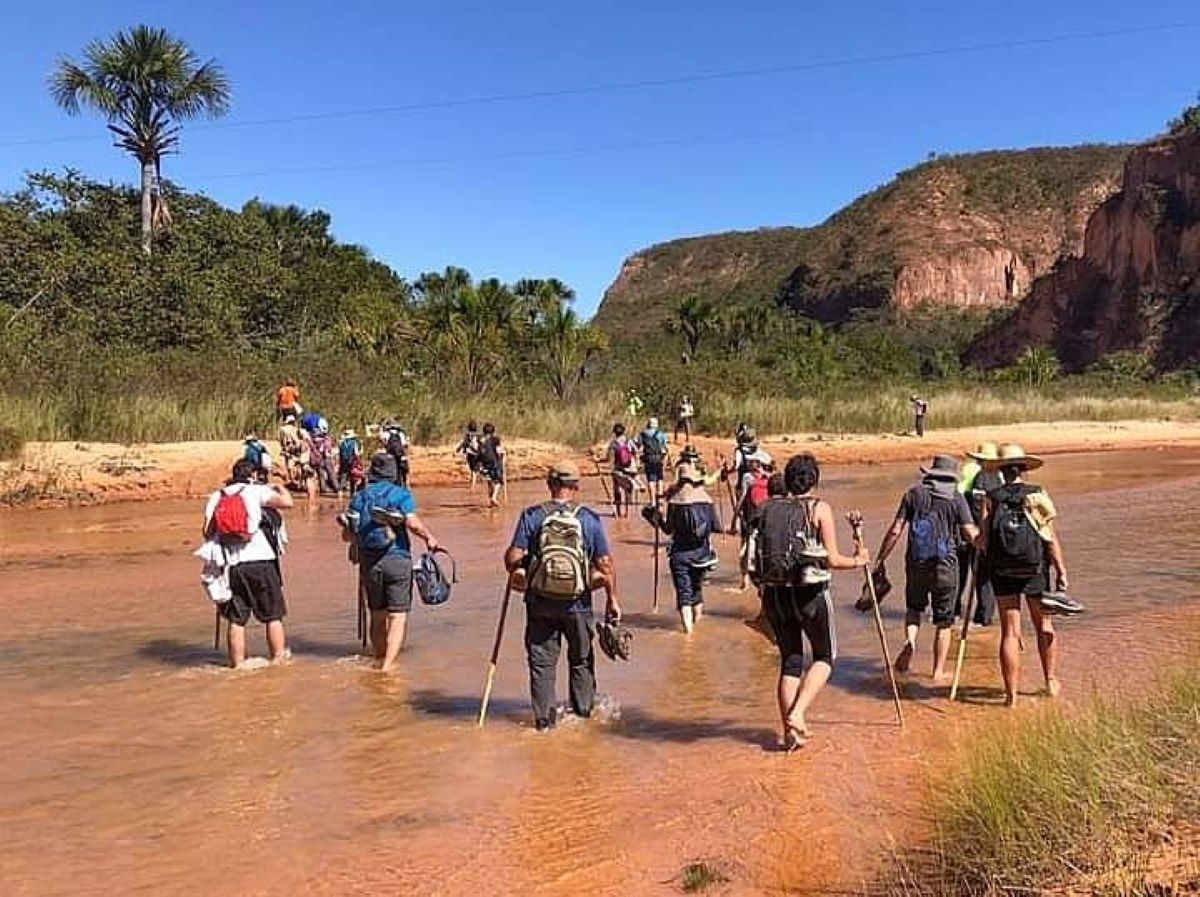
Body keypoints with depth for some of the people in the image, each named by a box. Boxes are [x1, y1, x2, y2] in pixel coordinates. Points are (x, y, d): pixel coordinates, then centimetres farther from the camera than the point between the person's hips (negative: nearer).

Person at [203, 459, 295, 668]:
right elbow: (287, 502, -8)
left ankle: (237, 664, 12)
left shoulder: (215, 497, 10)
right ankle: (278, 658, 11)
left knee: (236, 619, 9)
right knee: (273, 616, 8)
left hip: (232, 565, 3)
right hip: (261, 563, -3)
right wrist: (280, 488, 12)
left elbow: (208, 533, 5)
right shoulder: (256, 491, -2)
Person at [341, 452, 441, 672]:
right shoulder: (400, 494, -4)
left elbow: (347, 535, 7)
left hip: (368, 562, 4)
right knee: (398, 616, -1)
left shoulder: (359, 497, 9)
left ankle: (380, 661, 27)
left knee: (377, 616, 17)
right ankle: (388, 665, -11)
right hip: (396, 559, -4)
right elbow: (412, 523, -18)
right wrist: (429, 538, -3)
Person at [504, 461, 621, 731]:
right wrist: (612, 599, 6)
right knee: (581, 659, 20)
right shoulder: (590, 519, -4)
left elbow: (513, 558, -9)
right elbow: (605, 564, -5)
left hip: (539, 602, -1)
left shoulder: (532, 516, -6)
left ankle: (544, 719, 13)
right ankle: (583, 711, 31)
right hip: (577, 604, 1)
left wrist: (516, 572, 14)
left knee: (542, 660, 11)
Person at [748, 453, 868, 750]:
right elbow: (832, 560, -10)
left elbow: (756, 557, 4)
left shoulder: (767, 509, 4)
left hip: (774, 593, 4)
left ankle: (790, 731, 17)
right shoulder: (819, 508, -7)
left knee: (790, 661, 16)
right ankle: (798, 713, 0)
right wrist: (857, 561, 8)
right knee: (825, 656, 17)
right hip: (810, 593, -4)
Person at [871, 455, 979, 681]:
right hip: (946, 566, -1)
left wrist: (880, 560, 3)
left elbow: (895, 531, -3)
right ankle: (938, 671, 17)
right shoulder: (956, 498, -3)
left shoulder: (914, 494, 2)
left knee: (914, 607, 24)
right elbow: (971, 535, -9)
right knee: (943, 622, 12)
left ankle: (910, 640, -3)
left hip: (916, 564, 1)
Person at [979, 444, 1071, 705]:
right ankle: (1051, 682, 30)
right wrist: (1061, 571, 1)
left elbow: (984, 539, -7)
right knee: (1044, 627, 19)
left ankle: (1011, 693, 4)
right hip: (1035, 570, 0)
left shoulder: (991, 498, -4)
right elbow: (1051, 538, -5)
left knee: (1010, 632, 4)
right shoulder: (1039, 495, -4)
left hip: (1002, 572, 0)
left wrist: (990, 564, 12)